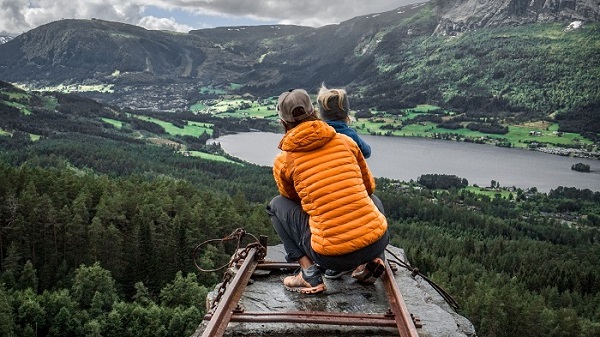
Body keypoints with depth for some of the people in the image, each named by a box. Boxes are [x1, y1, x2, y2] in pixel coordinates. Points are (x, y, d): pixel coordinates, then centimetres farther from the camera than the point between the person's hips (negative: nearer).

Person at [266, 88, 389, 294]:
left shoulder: (282, 162, 0)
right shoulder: (345, 141, 6)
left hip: (332, 256, -3)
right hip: (378, 243, 3)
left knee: (276, 205, 19)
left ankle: (309, 273, 5)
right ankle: (373, 261, 14)